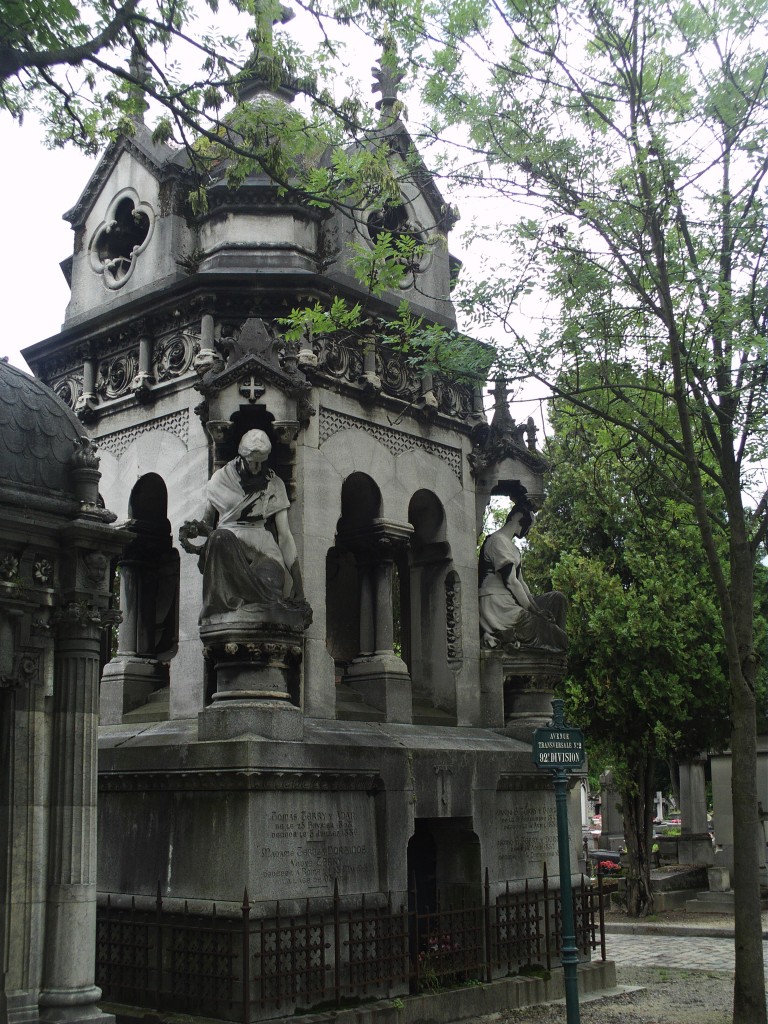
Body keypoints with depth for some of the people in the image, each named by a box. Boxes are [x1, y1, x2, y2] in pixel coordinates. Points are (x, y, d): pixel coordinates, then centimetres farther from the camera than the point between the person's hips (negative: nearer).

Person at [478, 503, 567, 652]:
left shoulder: (514, 548, 24)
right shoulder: (498, 540, -9)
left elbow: (520, 582, 16)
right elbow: (511, 582, -15)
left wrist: (537, 610, 2)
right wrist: (534, 611, -10)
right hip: (498, 609, -10)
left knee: (557, 598, 12)